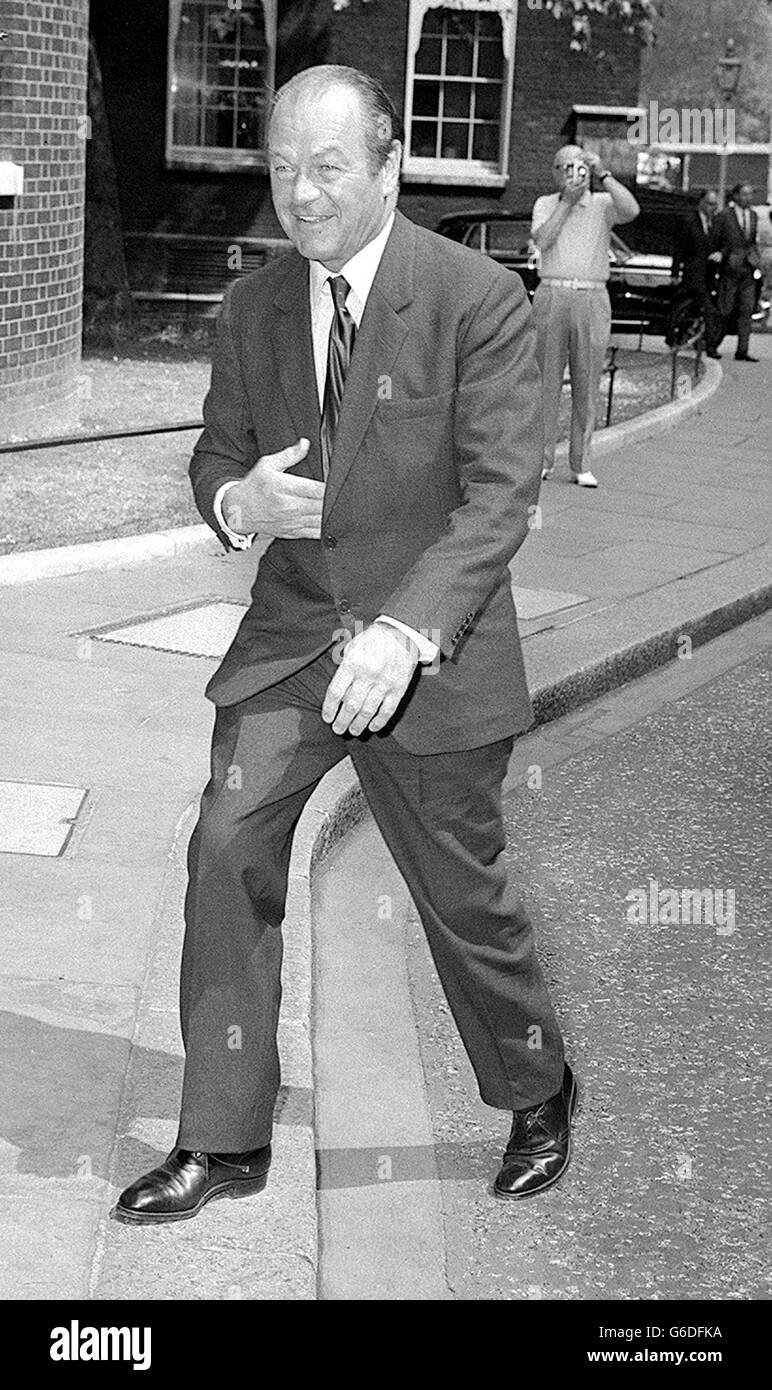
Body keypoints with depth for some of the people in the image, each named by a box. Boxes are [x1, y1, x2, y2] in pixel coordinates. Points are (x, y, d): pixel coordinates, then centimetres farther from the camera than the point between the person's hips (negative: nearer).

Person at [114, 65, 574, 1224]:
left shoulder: (479, 301, -13)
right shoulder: (252, 310, 3)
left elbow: (500, 493, -19)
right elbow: (216, 453, 13)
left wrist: (406, 633, -31)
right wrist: (237, 499, -14)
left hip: (430, 649, -4)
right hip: (293, 632, 4)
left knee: (462, 890, 7)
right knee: (228, 850, -8)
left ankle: (538, 1094, 35)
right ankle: (223, 1142, 5)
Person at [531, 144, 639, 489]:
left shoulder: (603, 204, 8)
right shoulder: (545, 204, 11)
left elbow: (631, 210, -13)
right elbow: (542, 240, -6)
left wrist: (603, 174, -11)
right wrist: (567, 200, -7)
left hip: (592, 300, 0)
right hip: (551, 296, 0)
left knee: (587, 384, 1)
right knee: (546, 380, 0)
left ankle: (581, 463, 7)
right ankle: (542, 458, 7)